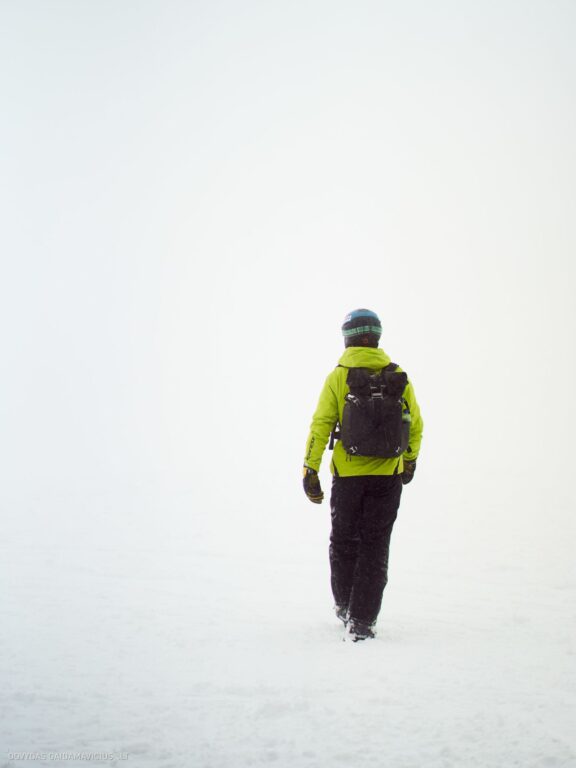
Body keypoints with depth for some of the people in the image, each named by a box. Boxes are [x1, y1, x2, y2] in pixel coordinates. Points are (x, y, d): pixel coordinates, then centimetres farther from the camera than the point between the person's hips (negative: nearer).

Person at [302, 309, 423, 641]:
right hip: (388, 475, 1)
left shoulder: (338, 377, -5)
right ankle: (361, 620, 1)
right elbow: (415, 426, 9)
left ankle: (345, 606, 33)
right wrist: (410, 461, 24)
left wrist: (311, 471, -7)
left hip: (348, 475, -1)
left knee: (344, 541, 18)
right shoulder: (399, 377, 1)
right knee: (375, 546, 6)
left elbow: (321, 426, -9)